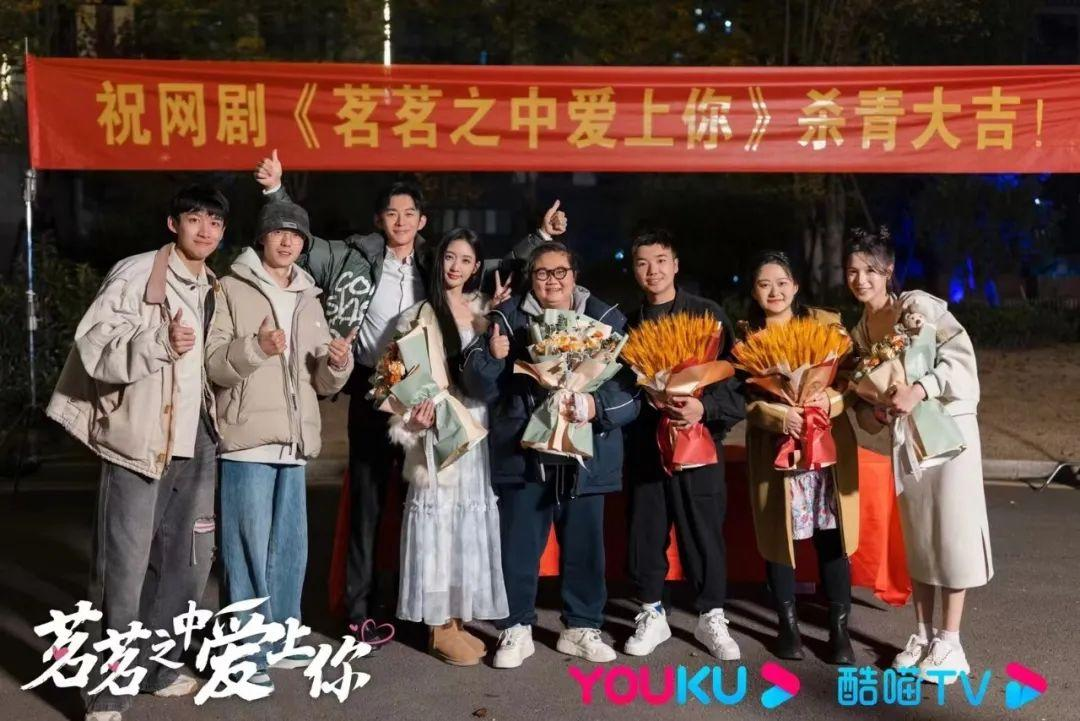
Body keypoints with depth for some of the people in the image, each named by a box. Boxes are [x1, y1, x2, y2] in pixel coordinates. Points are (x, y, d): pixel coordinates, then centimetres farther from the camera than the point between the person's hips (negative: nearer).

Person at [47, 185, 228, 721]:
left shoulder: (216, 290, 15)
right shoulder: (135, 275, -6)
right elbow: (93, 347, -16)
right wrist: (159, 343, -29)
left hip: (196, 444, 7)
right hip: (139, 441, -7)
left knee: (189, 562, 13)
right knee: (124, 569, -4)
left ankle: (156, 668, 29)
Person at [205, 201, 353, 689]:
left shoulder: (309, 300, 18)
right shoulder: (231, 290, 1)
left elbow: (322, 383, 16)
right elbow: (212, 364, -8)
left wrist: (338, 363, -5)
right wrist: (256, 347, -23)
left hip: (293, 443, 6)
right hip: (248, 439, -6)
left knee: (290, 548, 13)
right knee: (249, 548, -4)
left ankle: (278, 639, 27)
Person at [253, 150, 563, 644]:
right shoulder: (355, 257, 0)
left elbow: (498, 269, 12)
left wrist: (540, 236, 4)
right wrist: (276, 192, -10)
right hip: (371, 393, -2)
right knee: (367, 503, 5)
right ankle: (359, 611, 14)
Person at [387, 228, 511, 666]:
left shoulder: (483, 309, 13)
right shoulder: (422, 314, -2)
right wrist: (418, 413, -22)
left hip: (478, 431, 5)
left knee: (473, 523, 8)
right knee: (440, 520, -3)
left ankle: (457, 619, 19)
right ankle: (439, 628, 5)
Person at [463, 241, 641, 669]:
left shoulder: (607, 320, 4)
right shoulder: (509, 318, 3)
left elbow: (631, 386, -2)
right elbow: (480, 386, 1)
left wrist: (598, 406, -20)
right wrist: (493, 357, -20)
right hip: (522, 454, 0)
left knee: (584, 546, 10)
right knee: (518, 546, 5)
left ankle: (581, 627, 25)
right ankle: (516, 630, 20)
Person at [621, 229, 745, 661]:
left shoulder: (707, 314, 3)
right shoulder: (629, 322, 11)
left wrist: (704, 407, -19)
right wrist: (647, 401, -8)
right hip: (645, 439, 3)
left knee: (704, 529, 2)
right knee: (646, 529, 6)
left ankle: (711, 617, 16)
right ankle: (652, 614, 21)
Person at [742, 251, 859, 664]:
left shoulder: (825, 323, 4)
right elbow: (744, 399, -3)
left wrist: (829, 400, -20)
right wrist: (781, 416, -20)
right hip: (774, 449, 0)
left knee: (832, 535, 0)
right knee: (778, 535, 4)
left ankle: (839, 628, 10)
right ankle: (788, 623, 18)